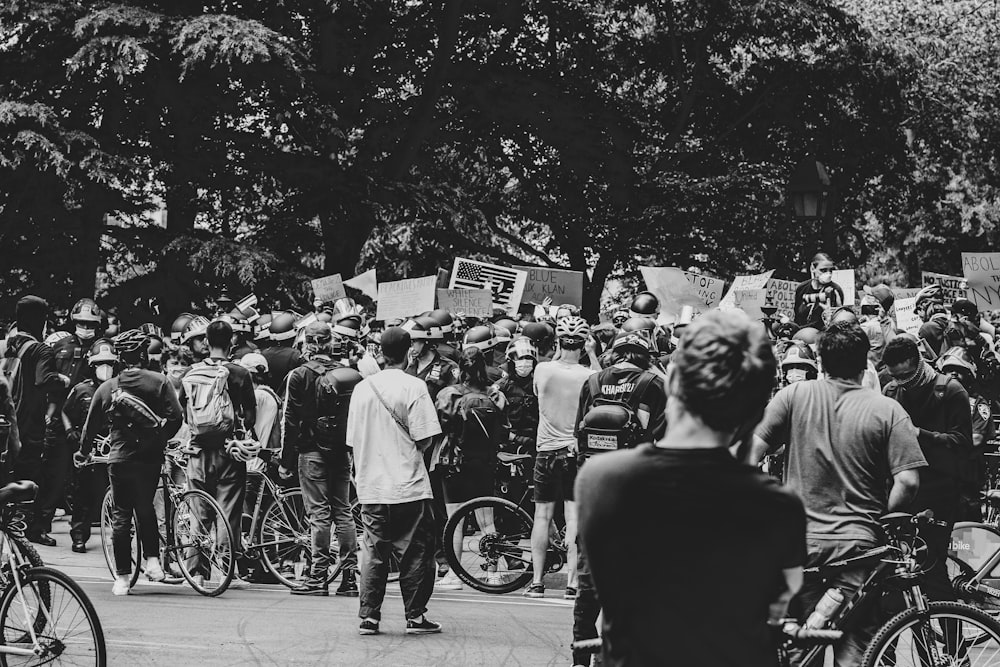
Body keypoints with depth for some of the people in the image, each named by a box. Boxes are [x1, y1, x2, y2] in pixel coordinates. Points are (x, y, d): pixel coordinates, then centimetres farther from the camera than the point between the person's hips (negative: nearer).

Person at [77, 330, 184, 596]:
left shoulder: (106, 388, 0)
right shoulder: (159, 382, -4)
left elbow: (91, 426, 5)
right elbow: (175, 417, -10)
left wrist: (83, 453, 21)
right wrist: (161, 438, 9)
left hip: (119, 458, 0)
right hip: (150, 457, 0)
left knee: (120, 516, 6)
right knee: (145, 509, 22)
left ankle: (122, 578, 5)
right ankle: (152, 561, 8)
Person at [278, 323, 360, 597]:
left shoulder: (300, 375, -7)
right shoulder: (349, 374, 6)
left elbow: (290, 421, -7)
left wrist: (286, 461, -2)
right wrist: (352, 448, 15)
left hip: (313, 451, -4)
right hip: (343, 451, 4)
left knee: (319, 512, -4)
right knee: (343, 511, 8)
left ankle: (318, 577, -4)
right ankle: (350, 577, 8)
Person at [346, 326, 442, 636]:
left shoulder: (362, 388, 6)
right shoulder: (413, 387, -9)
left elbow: (353, 440, 10)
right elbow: (424, 439, -11)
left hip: (370, 486, 4)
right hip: (407, 484, -4)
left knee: (374, 553, 10)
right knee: (415, 553, 5)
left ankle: (369, 616, 7)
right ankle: (415, 616, 7)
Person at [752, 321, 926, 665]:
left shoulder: (794, 395, 0)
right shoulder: (888, 410, -4)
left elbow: (752, 449, -4)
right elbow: (908, 482, -10)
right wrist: (882, 520, 6)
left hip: (800, 538, 2)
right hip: (858, 543, -1)